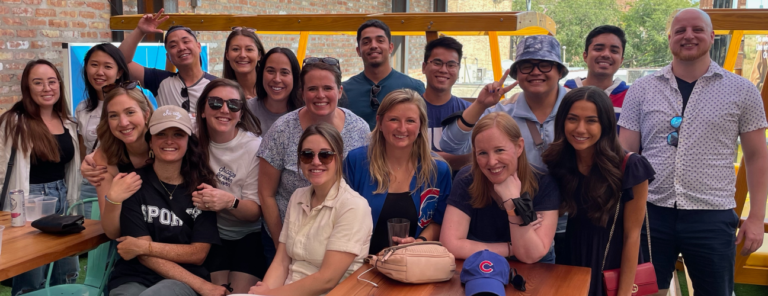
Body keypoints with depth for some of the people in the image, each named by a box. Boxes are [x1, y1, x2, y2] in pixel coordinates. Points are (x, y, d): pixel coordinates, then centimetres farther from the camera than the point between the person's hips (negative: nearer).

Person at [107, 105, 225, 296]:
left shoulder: (201, 186, 4)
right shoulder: (134, 183, 0)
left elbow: (198, 253, 1)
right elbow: (144, 255, -6)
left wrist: (144, 246, -9)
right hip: (134, 278, 0)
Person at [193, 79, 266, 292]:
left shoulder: (254, 146, -14)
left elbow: (255, 212, -12)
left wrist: (230, 201, -34)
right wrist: (196, 199, -19)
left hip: (249, 235, -2)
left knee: (240, 291, -14)